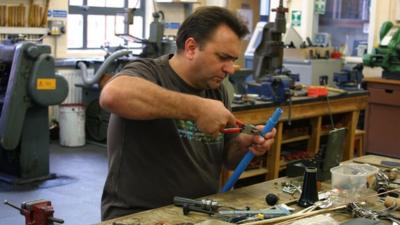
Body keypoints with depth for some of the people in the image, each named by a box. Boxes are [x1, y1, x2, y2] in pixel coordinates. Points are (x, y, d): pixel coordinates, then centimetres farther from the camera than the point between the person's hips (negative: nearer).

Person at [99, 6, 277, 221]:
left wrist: (242, 145, -5)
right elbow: (113, 94, -33)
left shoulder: (217, 91, 9)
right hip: (139, 216, -6)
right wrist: (196, 108, -30)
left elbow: (228, 160, 17)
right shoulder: (149, 72, -10)